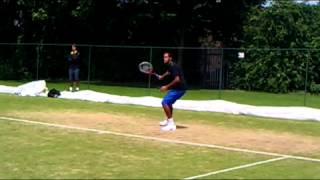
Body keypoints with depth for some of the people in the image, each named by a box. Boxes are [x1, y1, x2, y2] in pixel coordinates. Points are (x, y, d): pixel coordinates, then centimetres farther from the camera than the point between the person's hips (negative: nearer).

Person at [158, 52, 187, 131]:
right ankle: (168, 120, 47)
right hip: (177, 88, 11)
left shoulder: (173, 66, -20)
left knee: (165, 102, -19)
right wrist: (162, 76, 24)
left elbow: (177, 79, -30)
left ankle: (171, 124, -20)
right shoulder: (169, 66, 10)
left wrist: (166, 87, -26)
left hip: (179, 88, -11)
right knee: (168, 102, 29)